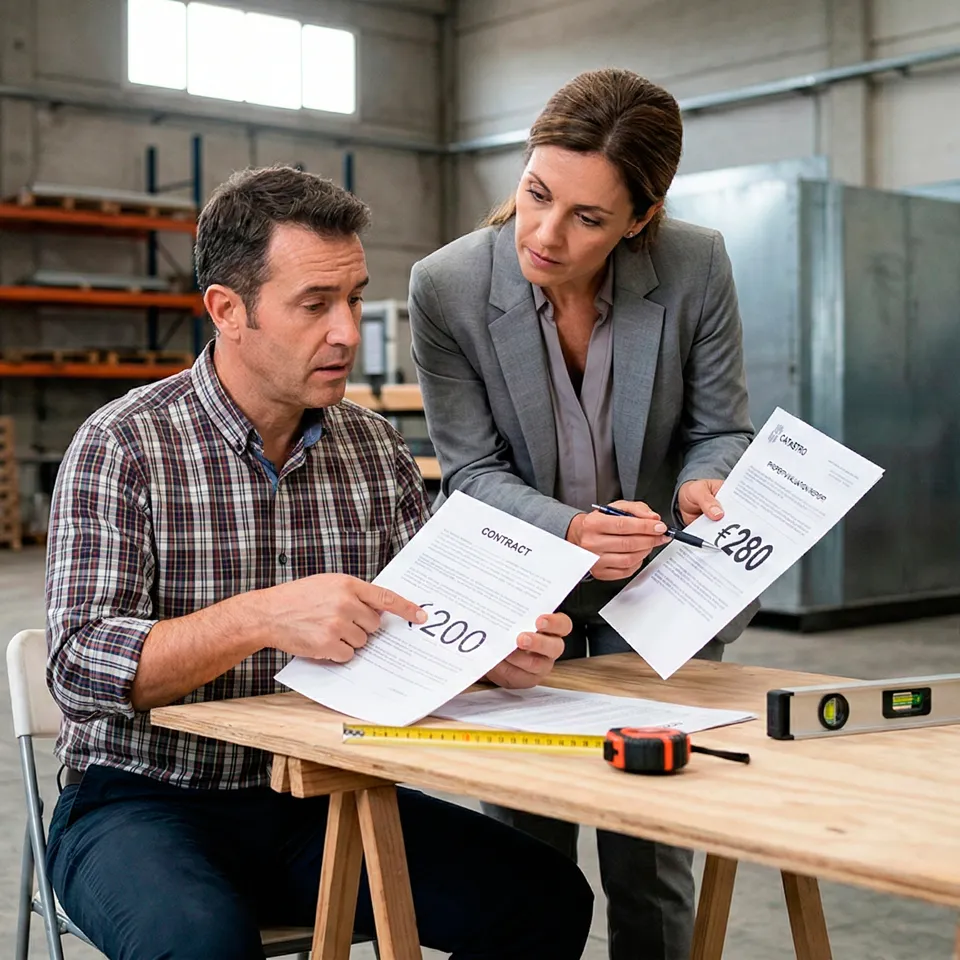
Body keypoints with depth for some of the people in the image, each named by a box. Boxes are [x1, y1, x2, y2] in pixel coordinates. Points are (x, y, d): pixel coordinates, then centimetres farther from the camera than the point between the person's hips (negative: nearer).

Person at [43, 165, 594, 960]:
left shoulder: (376, 449, 5)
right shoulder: (123, 446, -10)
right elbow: (79, 664, -19)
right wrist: (261, 619, -33)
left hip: (320, 800, 5)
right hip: (148, 800, -4)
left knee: (547, 896, -13)